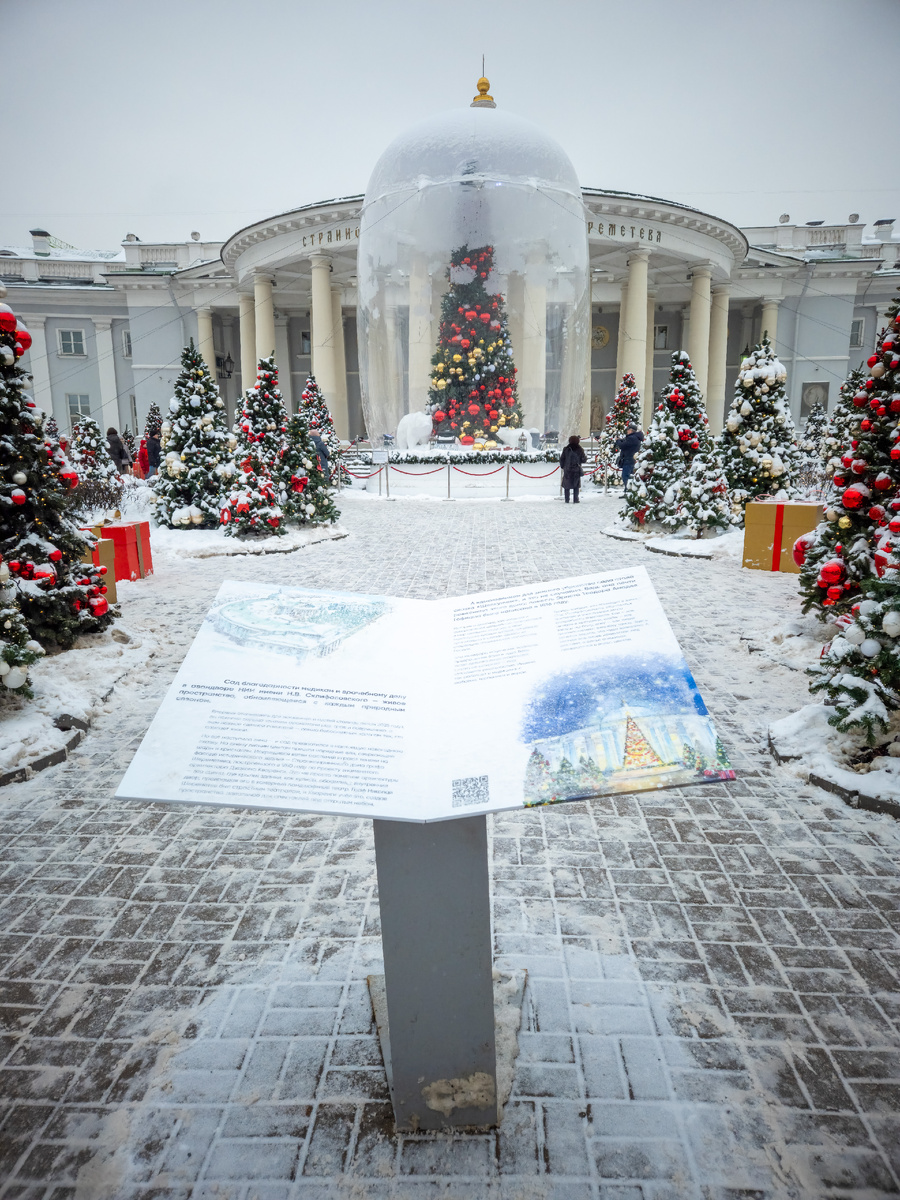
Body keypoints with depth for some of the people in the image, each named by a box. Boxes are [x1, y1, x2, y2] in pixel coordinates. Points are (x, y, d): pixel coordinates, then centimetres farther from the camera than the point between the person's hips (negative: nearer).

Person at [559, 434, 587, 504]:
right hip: (576, 470, -1)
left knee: (566, 485, 10)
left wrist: (562, 466, 16)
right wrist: (586, 457, 23)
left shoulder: (566, 449, -2)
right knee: (576, 486, 8)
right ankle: (575, 500, 4)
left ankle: (567, 500, 7)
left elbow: (561, 459, 2)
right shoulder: (579, 450, -4)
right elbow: (584, 460, 1)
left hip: (567, 470, 1)